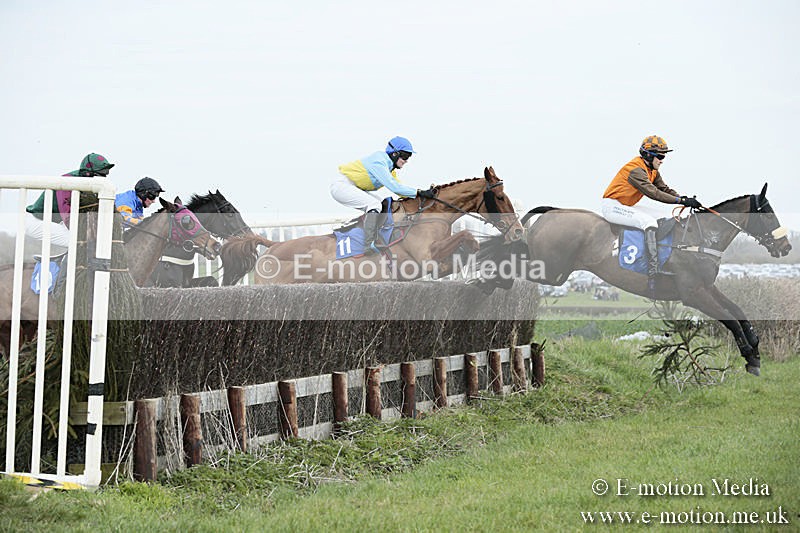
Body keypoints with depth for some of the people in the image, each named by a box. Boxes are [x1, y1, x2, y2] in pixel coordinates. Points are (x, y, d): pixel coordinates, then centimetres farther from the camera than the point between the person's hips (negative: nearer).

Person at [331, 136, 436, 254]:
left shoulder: (388, 165, 8)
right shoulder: (379, 162, -23)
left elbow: (397, 186, 8)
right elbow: (393, 187, -30)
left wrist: (424, 193, -2)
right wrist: (420, 193, -30)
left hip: (353, 188, 11)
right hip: (342, 185, -11)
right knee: (374, 204, -25)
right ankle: (369, 246, -28)